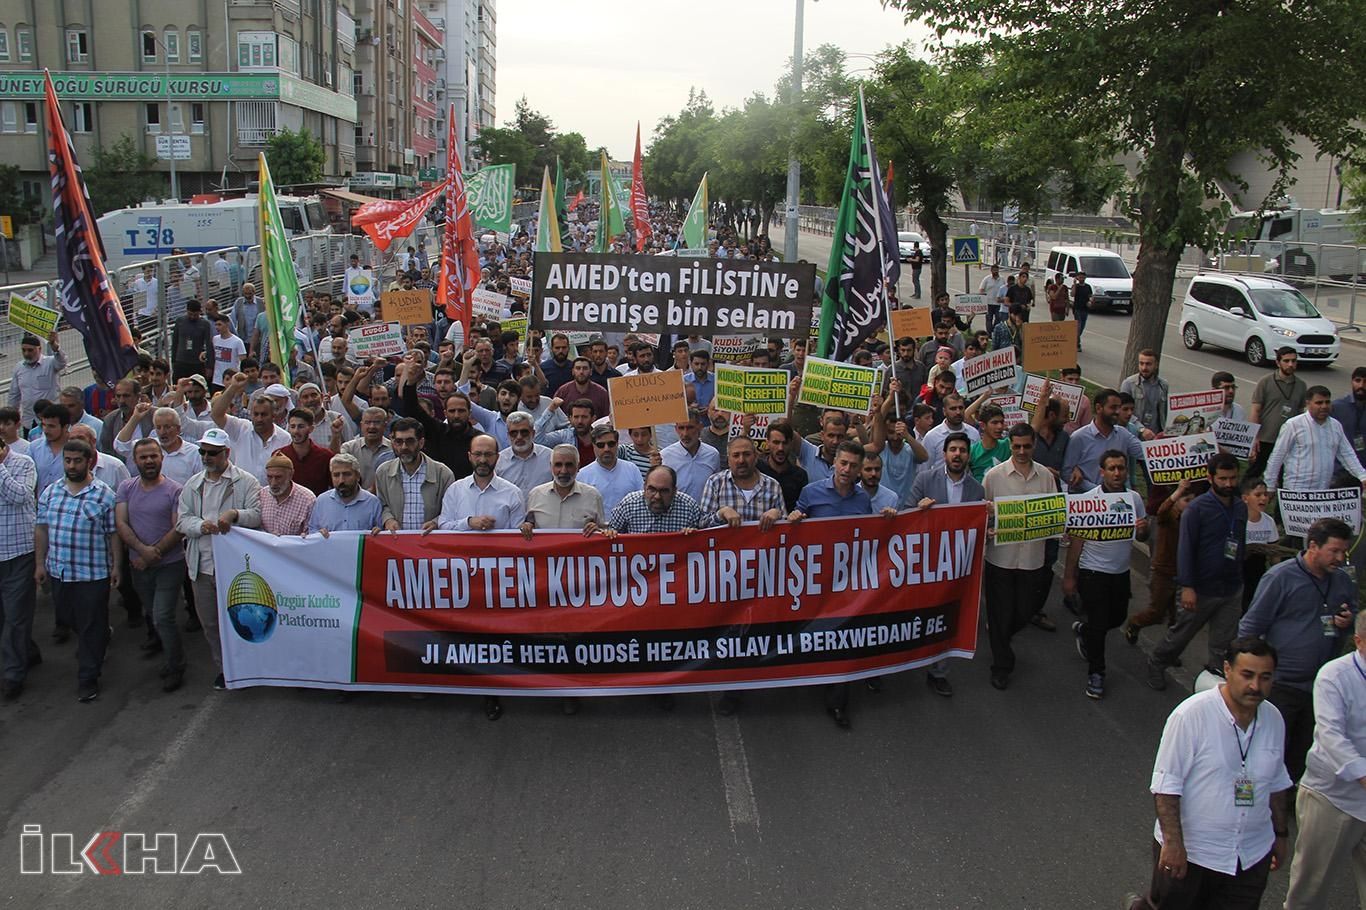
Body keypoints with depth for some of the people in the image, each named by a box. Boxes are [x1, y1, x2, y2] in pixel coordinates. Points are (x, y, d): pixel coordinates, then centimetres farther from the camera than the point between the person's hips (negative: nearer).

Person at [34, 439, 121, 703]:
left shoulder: (104, 495, -7)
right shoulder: (50, 492, 5)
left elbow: (114, 534, -4)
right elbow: (41, 529, 11)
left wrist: (116, 566, -5)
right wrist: (40, 563, 8)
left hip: (93, 574, -5)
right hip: (58, 571, 5)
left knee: (91, 627, 2)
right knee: (68, 619, 19)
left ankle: (88, 679, 13)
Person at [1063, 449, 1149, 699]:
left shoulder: (1135, 499, -1)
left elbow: (1142, 538, 8)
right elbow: (1076, 540, -10)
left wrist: (1142, 530, -17)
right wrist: (1069, 576, -9)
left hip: (1121, 571, 5)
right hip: (1093, 572, -5)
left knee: (1118, 618, 18)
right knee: (1098, 624, 0)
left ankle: (1083, 631, 48)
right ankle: (1095, 673, 19)